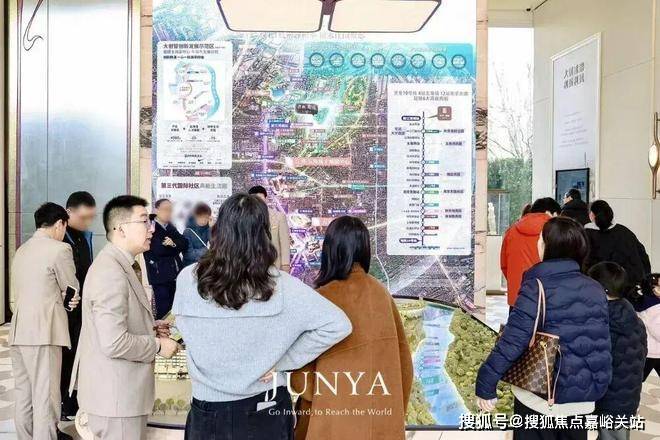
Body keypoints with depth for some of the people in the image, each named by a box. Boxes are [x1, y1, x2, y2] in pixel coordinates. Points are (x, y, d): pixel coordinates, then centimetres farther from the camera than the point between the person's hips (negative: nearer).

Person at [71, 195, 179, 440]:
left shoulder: (118, 264, 10)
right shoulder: (111, 272, -23)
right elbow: (114, 343, -29)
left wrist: (149, 329, 6)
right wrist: (158, 345, -15)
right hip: (116, 395, -10)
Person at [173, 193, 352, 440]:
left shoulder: (188, 279, -14)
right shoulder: (280, 285, -18)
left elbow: (183, 327, 3)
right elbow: (338, 325, -17)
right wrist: (282, 361, -11)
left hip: (207, 412, 1)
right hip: (263, 411, 0)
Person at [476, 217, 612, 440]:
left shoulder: (537, 287, -17)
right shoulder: (595, 289, 0)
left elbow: (512, 340, -22)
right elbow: (602, 343, 7)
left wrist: (485, 384, -15)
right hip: (583, 397, 5)